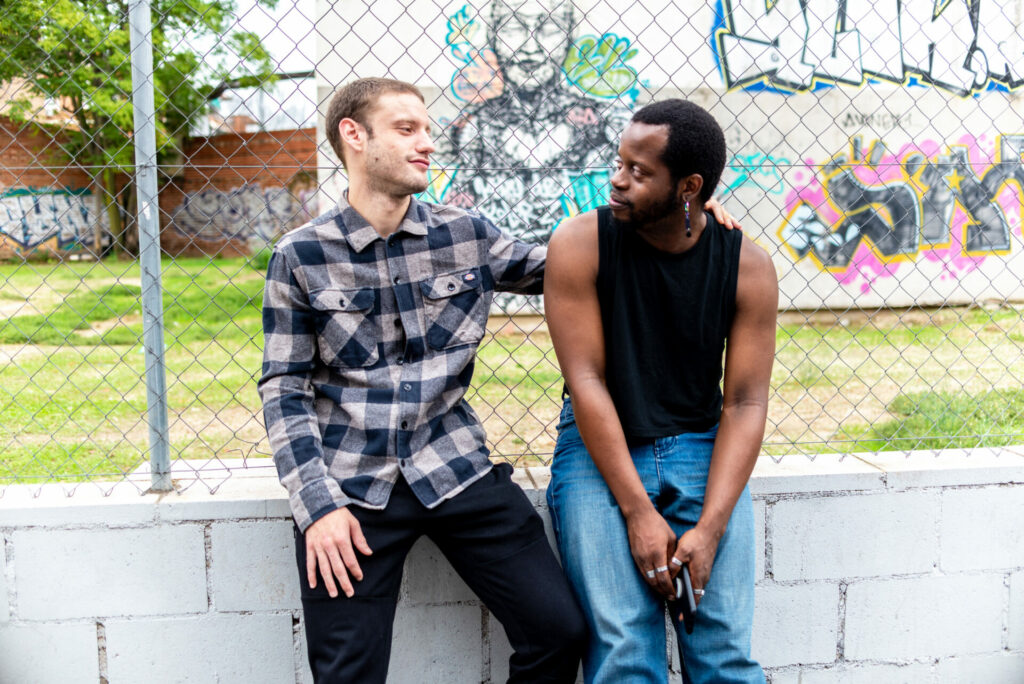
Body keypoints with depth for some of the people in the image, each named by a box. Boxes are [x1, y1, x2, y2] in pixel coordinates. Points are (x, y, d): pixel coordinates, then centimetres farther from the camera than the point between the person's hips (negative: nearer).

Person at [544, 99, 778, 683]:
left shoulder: (748, 267, -5)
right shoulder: (581, 243, -9)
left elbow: (745, 403, -5)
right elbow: (586, 381, -11)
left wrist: (709, 529, -16)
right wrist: (638, 512, -15)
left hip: (701, 448, 2)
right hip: (600, 447, -1)